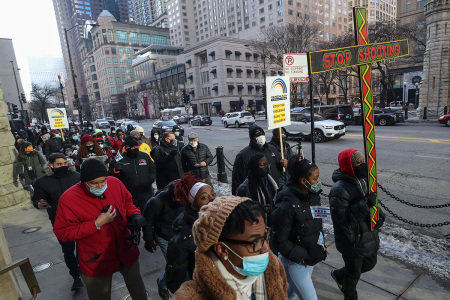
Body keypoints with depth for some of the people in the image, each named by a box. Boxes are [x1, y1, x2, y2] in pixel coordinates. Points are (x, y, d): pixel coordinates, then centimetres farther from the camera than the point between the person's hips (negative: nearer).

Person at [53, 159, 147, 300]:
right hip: (96, 262, -3)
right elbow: (62, 233, -17)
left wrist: (135, 215, -16)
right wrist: (97, 224, -26)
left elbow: (127, 203, 4)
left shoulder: (115, 183, -12)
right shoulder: (68, 199, -21)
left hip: (127, 252, 3)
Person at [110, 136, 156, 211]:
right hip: (129, 196, -1)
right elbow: (112, 177, -2)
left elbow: (152, 169, 14)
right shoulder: (121, 159, -4)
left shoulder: (145, 156, 4)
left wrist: (151, 179, -4)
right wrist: (116, 170, -23)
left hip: (145, 194, 2)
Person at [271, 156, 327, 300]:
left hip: (309, 258, 7)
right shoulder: (286, 206, -30)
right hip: (294, 263, -7)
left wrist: (320, 247, 3)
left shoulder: (313, 195, -6)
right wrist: (305, 257, -19)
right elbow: (279, 242, -22)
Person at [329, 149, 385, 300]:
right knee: (354, 273, 16)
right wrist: (364, 205, -35)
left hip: (369, 235, 8)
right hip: (353, 241, -8)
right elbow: (340, 217, -31)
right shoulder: (339, 189, -31)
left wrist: (378, 213, -4)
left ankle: (339, 275, 51)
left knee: (370, 263, 28)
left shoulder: (362, 178, -2)